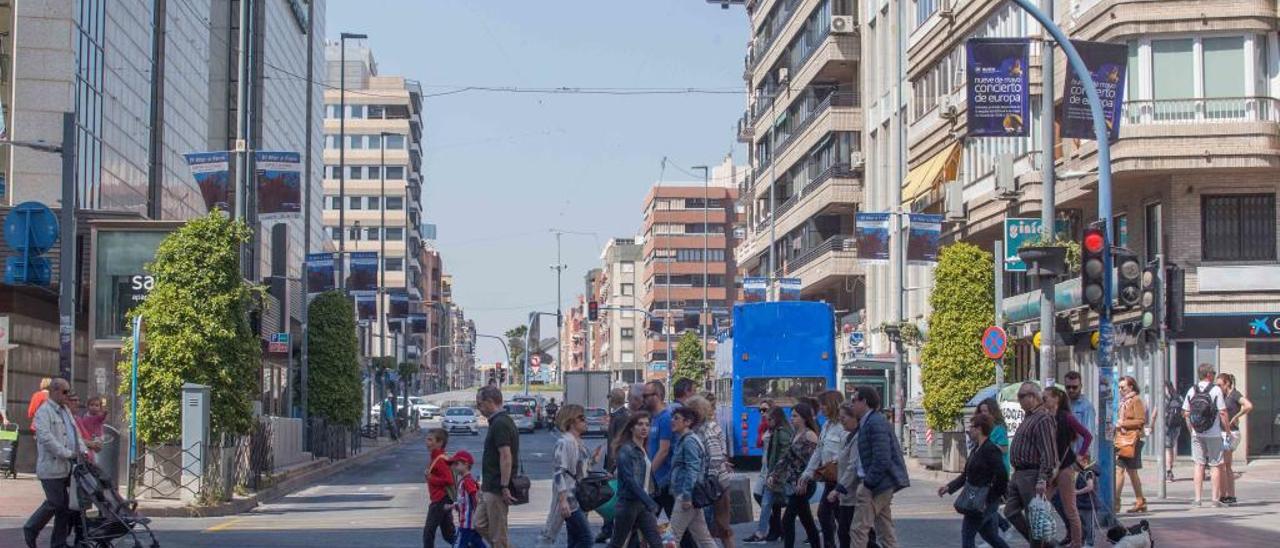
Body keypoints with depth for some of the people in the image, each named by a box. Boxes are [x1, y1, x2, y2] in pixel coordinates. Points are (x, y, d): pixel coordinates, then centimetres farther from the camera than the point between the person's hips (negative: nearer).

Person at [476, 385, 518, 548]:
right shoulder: (501, 421, 14)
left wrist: (504, 487, -26)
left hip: (497, 490, -10)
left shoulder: (500, 424, -19)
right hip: (490, 488, 10)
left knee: (498, 534, -3)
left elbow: (506, 456, -25)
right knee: (480, 524, 15)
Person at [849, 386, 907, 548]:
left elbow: (882, 460, -22)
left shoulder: (875, 423, -16)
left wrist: (867, 484, -17)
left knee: (858, 530, -9)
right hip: (882, 484, 10)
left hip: (876, 485, -10)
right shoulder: (866, 423, 15)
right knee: (886, 532, 12)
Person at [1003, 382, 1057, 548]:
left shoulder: (1043, 418, -15)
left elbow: (1048, 453, -21)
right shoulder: (1029, 417, 18)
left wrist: (1043, 480, -26)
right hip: (1019, 473, 10)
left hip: (1032, 475, -10)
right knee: (1011, 511, 9)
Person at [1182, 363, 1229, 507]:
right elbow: (1222, 413, -11)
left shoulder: (1192, 391, 4)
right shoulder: (1216, 390, -9)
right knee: (1216, 465, 5)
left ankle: (1197, 498, 5)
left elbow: (1185, 413, 5)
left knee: (1199, 465, 8)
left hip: (1197, 434, 4)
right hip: (1214, 434, -4)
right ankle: (1216, 499, 6)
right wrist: (1227, 430, -1)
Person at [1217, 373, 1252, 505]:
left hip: (1231, 433, -9)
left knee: (1221, 464, -9)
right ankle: (1231, 496, 13)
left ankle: (1223, 496, -7)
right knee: (1227, 466, 10)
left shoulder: (1235, 394, -11)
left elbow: (1249, 406, -27)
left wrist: (1235, 417, -18)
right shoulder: (1225, 396, 14)